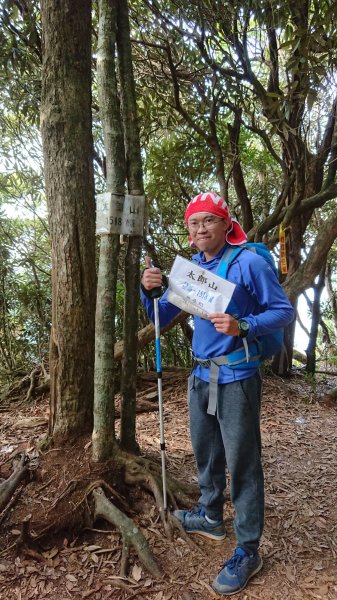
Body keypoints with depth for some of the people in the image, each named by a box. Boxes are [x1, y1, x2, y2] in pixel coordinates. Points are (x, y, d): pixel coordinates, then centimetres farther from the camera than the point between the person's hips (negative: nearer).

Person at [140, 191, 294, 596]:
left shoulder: (249, 263, -12)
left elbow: (283, 310, -10)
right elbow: (162, 318, 9)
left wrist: (242, 327, -27)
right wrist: (149, 291, -12)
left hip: (236, 378, -7)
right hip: (200, 376, 7)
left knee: (242, 463, 2)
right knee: (205, 453, 20)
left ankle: (248, 551, 19)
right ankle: (211, 517, 42)